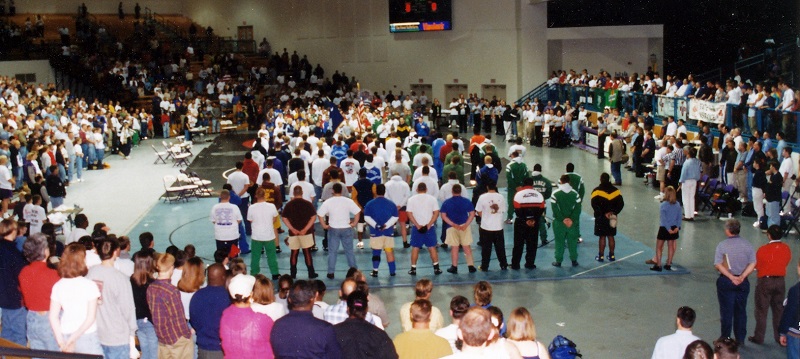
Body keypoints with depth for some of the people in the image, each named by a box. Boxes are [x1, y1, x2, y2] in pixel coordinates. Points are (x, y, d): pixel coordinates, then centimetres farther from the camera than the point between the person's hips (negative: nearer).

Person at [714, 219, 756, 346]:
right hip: (743, 282, 3)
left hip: (726, 281, -3)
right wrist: (742, 277, -12)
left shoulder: (722, 245, -9)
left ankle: (725, 338, 11)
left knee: (726, 311, 6)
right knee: (741, 310, 13)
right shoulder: (747, 245, -1)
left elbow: (718, 265, -16)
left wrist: (731, 277, -15)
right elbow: (752, 264, -7)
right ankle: (740, 339, 18)